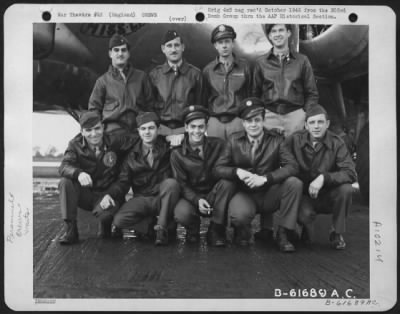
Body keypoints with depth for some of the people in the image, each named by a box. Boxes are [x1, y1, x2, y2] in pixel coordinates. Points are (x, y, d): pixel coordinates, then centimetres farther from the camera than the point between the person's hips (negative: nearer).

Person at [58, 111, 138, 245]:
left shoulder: (114, 142, -9)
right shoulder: (75, 145, -5)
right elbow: (64, 167, -21)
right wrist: (78, 173, -43)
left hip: (108, 193, -2)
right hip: (85, 194, 3)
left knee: (105, 210, -35)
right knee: (65, 183, -26)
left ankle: (105, 227, 6)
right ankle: (71, 231, -16)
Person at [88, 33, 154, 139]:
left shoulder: (141, 77, 16)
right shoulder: (103, 80, 12)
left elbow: (150, 105, 15)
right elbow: (94, 108, 13)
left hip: (139, 129, 1)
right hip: (114, 130, -1)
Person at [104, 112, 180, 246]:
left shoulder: (168, 148, 3)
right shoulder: (132, 155, 8)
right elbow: (123, 181, 4)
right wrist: (110, 194, -14)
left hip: (163, 196, -2)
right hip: (142, 198, 2)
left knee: (171, 183, -36)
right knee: (119, 220, -23)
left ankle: (162, 227, -22)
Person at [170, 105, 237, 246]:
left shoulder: (217, 144, -2)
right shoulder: (177, 153, -5)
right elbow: (182, 184, -6)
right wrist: (197, 200, -23)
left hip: (214, 195, 2)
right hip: (192, 196, -1)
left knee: (228, 183, -31)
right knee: (181, 214, -35)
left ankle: (216, 231, -15)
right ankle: (193, 229, 6)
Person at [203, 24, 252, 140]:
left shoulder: (244, 66, 7)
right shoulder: (208, 70, 9)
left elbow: (251, 95, 8)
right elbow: (203, 99, 13)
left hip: (238, 120, -1)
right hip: (215, 121, 1)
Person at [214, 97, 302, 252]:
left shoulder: (276, 139, -1)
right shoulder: (234, 140, 3)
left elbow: (292, 166, -14)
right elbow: (219, 168, 1)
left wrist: (265, 178, -26)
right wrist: (237, 171, -20)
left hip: (270, 195, 1)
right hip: (245, 194, -1)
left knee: (295, 183, -27)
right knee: (238, 215, -35)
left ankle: (282, 233, -11)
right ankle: (243, 232, 7)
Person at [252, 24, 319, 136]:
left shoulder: (302, 60, 8)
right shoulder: (261, 62, 10)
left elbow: (312, 93, 9)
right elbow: (255, 93, 12)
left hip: (295, 114, 0)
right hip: (269, 115, 0)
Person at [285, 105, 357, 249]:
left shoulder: (336, 143, -10)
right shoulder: (295, 140, -7)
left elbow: (350, 173, -22)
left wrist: (324, 178, -32)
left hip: (328, 196, 1)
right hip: (304, 194, -1)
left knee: (346, 189, -30)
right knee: (304, 215, -32)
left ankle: (337, 233, -4)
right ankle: (306, 230, 11)